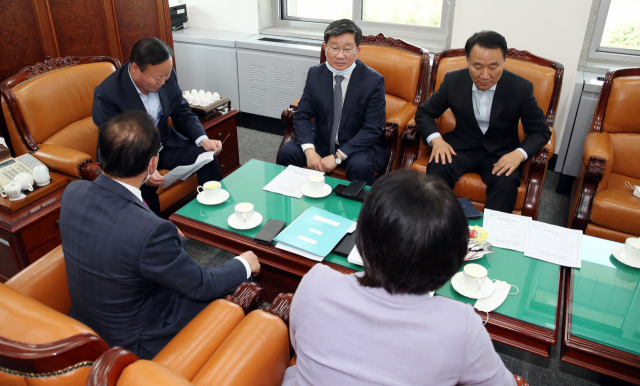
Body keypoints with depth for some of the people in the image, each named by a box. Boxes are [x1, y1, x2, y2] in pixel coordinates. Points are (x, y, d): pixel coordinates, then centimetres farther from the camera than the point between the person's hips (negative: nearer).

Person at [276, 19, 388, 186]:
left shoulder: (374, 80, -13)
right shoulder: (315, 74, -1)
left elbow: (372, 129, -16)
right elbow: (301, 115, -2)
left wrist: (337, 156, -24)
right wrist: (309, 150, -21)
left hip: (360, 145, -3)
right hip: (321, 140, 4)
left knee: (360, 165, -34)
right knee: (286, 151, -17)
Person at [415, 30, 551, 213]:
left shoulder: (521, 88, -10)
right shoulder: (453, 81, -7)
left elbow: (541, 131, -1)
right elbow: (424, 113, 4)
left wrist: (519, 154, -22)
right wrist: (436, 139, -17)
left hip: (501, 153, -1)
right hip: (462, 146, 1)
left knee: (506, 183, -33)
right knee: (436, 169, -30)